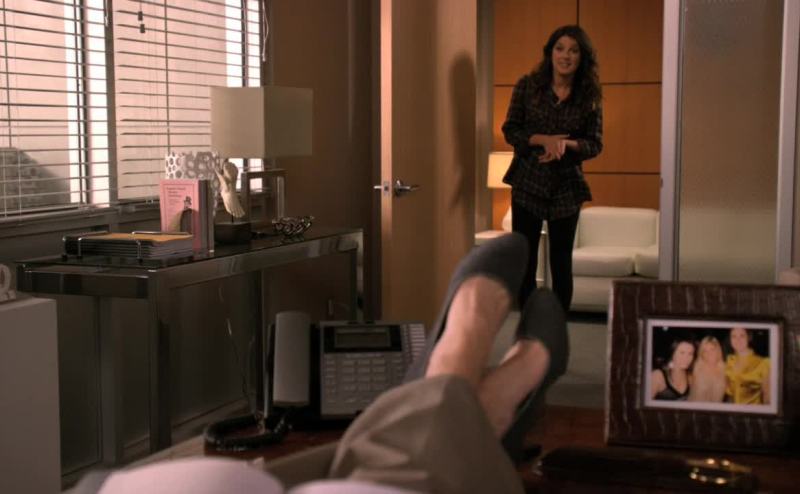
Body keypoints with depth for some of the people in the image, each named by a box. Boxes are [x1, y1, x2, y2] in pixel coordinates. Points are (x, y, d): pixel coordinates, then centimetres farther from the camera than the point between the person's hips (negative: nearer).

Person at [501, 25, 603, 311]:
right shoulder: (527, 86, -3)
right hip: (528, 183, 0)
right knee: (524, 260, 4)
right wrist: (543, 140, -20)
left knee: (561, 262, 7)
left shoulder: (589, 96, -2)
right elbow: (510, 130, -3)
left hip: (566, 187, 0)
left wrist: (567, 143, -21)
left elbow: (595, 144, -1)